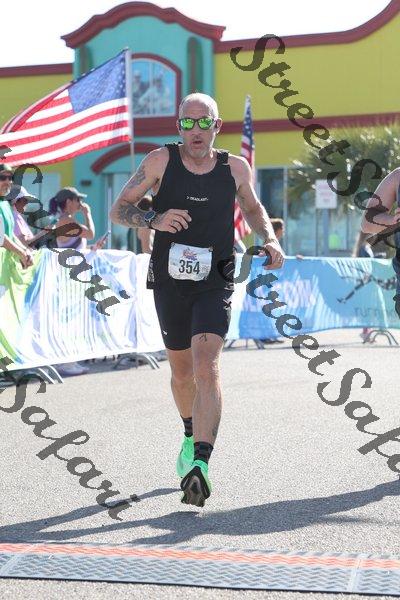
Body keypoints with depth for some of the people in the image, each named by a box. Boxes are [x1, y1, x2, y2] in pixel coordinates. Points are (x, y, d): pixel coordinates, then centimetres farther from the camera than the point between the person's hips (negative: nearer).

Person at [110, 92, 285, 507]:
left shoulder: (236, 168, 0)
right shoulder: (160, 161, -5)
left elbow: (252, 208, 20)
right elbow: (118, 210, -1)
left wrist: (269, 239, 1)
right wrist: (153, 220, -21)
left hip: (215, 286, -1)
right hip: (169, 283, 1)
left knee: (206, 368, -20)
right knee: (181, 371, 16)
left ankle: (200, 465, -28)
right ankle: (192, 436, 45)